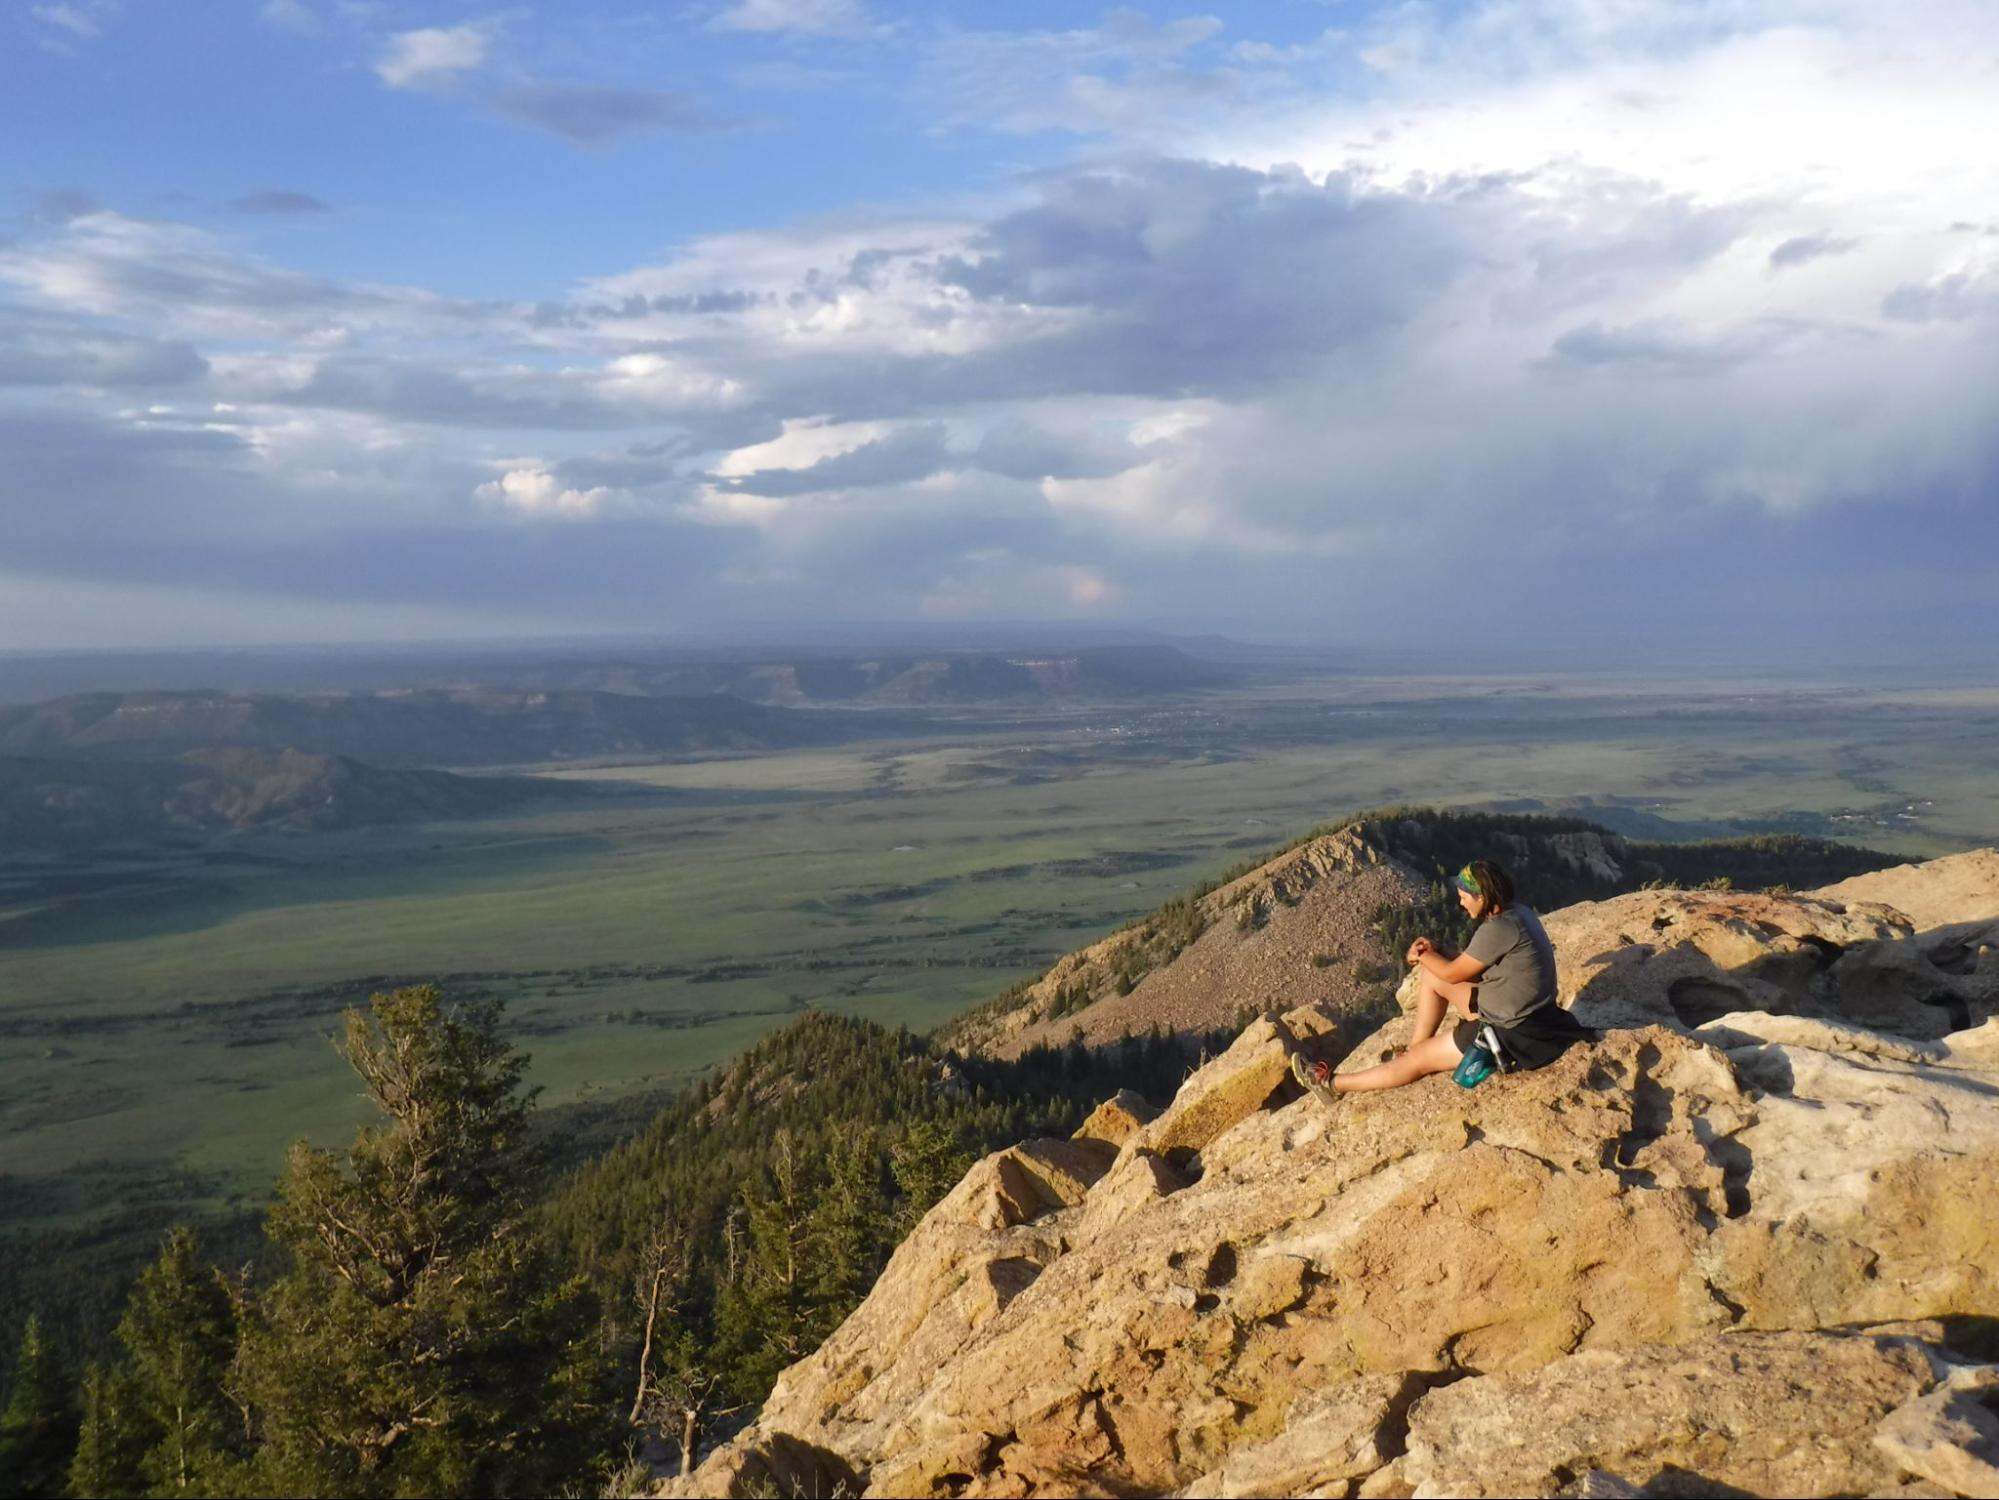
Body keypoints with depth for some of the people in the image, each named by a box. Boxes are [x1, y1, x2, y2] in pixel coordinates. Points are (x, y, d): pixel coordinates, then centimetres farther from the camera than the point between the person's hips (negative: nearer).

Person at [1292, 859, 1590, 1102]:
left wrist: (1422, 955, 3)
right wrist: (1436, 949, -2)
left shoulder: (1499, 929, -26)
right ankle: (1413, 1048, 20)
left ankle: (1334, 1085, 12)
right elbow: (1470, 961, 13)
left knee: (1420, 1059, 2)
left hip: (1510, 1036, -9)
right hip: (1517, 1013, 9)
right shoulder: (1516, 912, 3)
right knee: (1433, 974, 13)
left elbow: (1453, 974, -15)